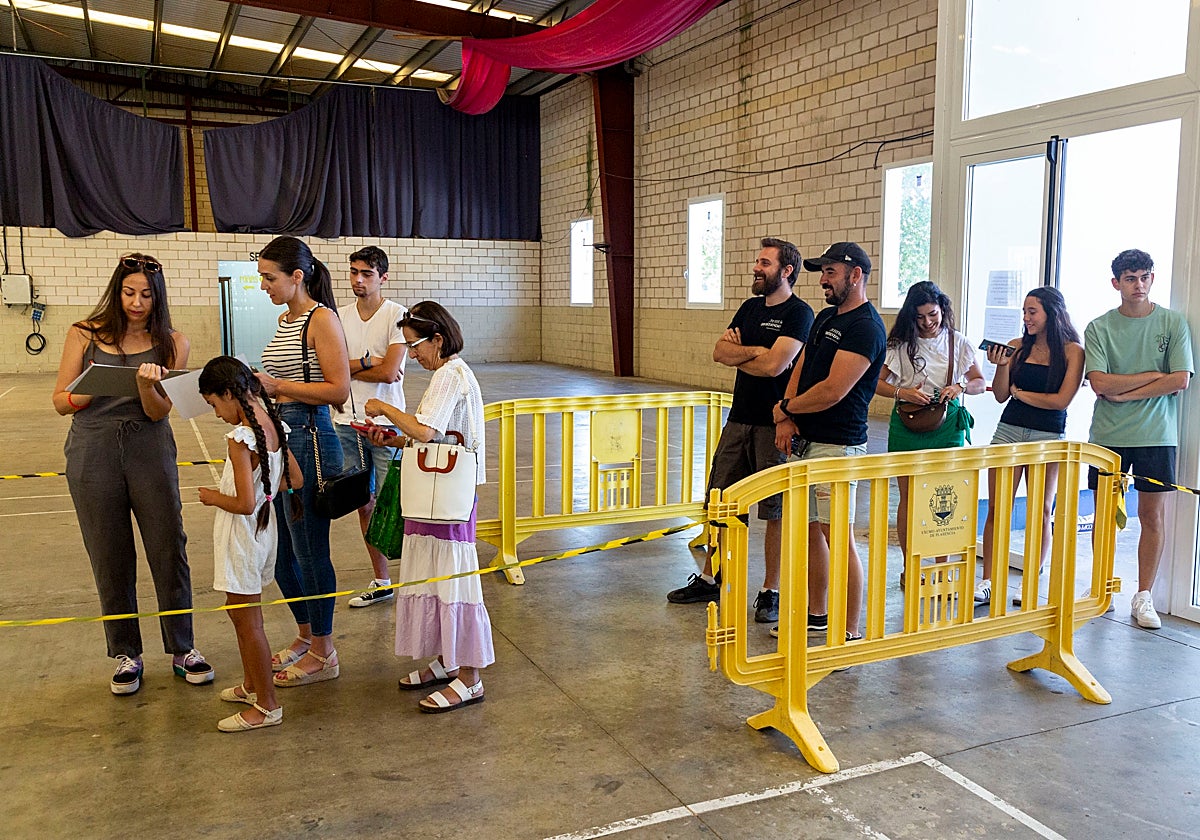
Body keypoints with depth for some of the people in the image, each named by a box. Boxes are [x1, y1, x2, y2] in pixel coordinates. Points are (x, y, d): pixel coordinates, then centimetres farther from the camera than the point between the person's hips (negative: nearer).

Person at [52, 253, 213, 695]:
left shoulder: (171, 343, 2)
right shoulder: (85, 334, 2)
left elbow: (158, 412, -4)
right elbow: (61, 401, 3)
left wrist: (147, 384, -25)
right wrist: (85, 393, -19)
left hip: (150, 451, 0)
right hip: (92, 454, 0)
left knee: (170, 551, 2)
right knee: (111, 560, 8)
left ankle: (182, 649, 18)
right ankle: (127, 655, 24)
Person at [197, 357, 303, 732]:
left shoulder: (240, 439, -24)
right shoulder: (273, 426, 1)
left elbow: (245, 503, -26)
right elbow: (295, 480, 9)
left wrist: (214, 497, -9)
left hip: (242, 538, -9)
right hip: (263, 531, 9)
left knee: (247, 622, 3)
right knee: (243, 614, 23)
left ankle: (267, 706, 13)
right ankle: (251, 685, 38)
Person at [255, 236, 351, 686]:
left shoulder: (322, 319, -12)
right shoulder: (285, 319, 15)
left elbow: (339, 390, -18)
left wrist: (276, 386, -18)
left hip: (309, 437, -9)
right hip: (279, 435, 9)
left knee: (309, 550, 0)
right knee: (283, 550, 16)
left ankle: (322, 654, 14)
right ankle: (305, 636, 34)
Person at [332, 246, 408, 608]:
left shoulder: (397, 315, -6)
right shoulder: (339, 316, 8)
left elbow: (389, 373, -16)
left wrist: (349, 368, -5)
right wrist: (368, 362, -13)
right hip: (347, 422, 5)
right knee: (364, 504, 11)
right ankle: (380, 582, 23)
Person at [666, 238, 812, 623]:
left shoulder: (799, 313, -9)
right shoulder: (750, 307, 14)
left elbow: (773, 365, -21)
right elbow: (719, 351, 6)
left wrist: (737, 353, -4)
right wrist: (755, 351, -10)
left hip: (775, 425, -7)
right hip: (739, 418, 7)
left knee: (775, 511, 3)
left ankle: (770, 591, 14)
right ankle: (709, 580, 24)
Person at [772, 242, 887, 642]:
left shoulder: (866, 327, -13)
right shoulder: (825, 317, 16)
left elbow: (832, 391, -20)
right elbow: (800, 369, 17)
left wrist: (785, 408, -5)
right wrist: (788, 420, 0)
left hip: (838, 447, -9)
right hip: (805, 442, 9)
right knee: (811, 530, 16)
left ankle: (850, 633, 3)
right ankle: (816, 613, 30)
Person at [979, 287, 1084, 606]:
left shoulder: (1072, 351, -3)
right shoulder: (1017, 347, 6)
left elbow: (1061, 400, -10)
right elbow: (1000, 395, 5)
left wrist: (1019, 392, -1)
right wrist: (1002, 365, -10)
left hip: (1048, 437, -2)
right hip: (1009, 430, 3)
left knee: (1040, 512, 4)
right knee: (996, 509, 0)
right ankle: (987, 583, 6)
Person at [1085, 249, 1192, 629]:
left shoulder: (1173, 323, 2)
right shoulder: (1098, 328, 2)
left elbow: (1180, 380, -8)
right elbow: (1100, 383, -9)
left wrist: (1125, 393, -8)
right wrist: (1152, 376, -8)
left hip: (1156, 435, 0)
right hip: (1108, 436, 0)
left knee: (1153, 515, 3)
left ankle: (1143, 597, 11)